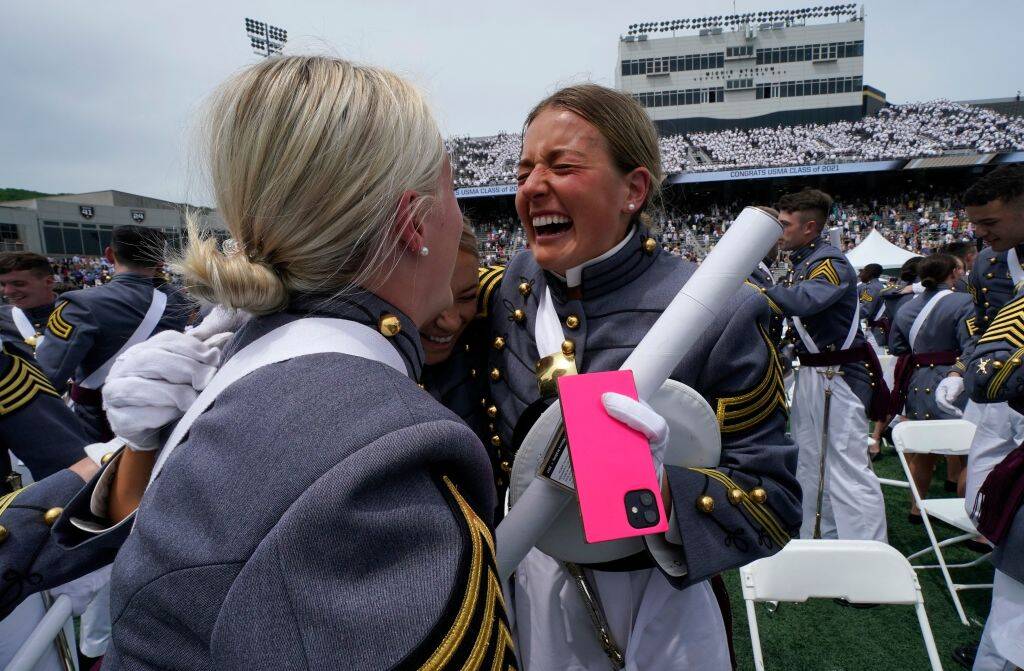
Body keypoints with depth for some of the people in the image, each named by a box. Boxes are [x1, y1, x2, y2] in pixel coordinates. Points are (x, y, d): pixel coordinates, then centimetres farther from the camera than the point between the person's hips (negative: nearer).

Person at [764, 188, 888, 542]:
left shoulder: (832, 263, -17)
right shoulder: (802, 263, 13)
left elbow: (802, 302, -34)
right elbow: (795, 311, 12)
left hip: (838, 376, -10)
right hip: (811, 375, 10)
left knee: (848, 467, -6)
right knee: (811, 466, 17)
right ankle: (818, 541, 31)